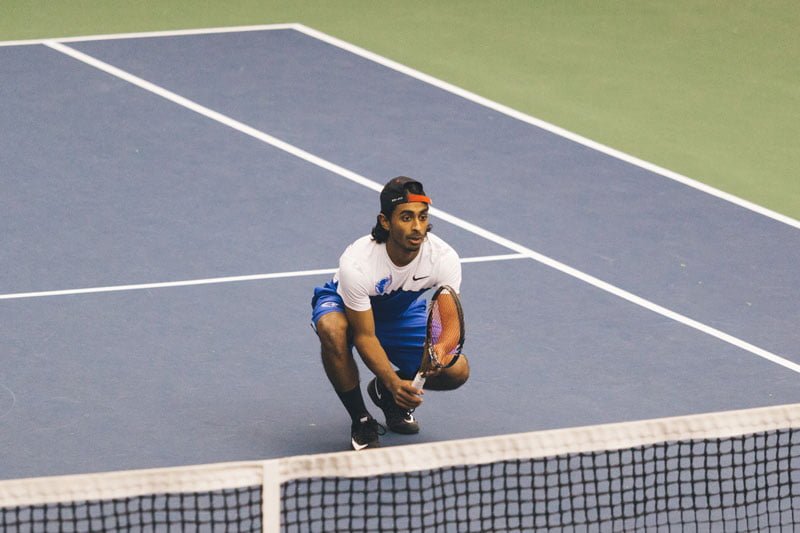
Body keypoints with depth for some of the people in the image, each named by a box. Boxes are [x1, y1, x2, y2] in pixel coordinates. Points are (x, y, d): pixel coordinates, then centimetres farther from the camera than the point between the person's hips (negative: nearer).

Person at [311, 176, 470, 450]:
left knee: (457, 370, -20)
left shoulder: (444, 258, -28)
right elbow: (364, 336, -31)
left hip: (403, 310, 3)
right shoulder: (356, 263, -37)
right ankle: (360, 420, -18)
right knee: (332, 328, -41)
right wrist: (394, 382, -45)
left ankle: (384, 390, 13)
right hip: (346, 305, -3)